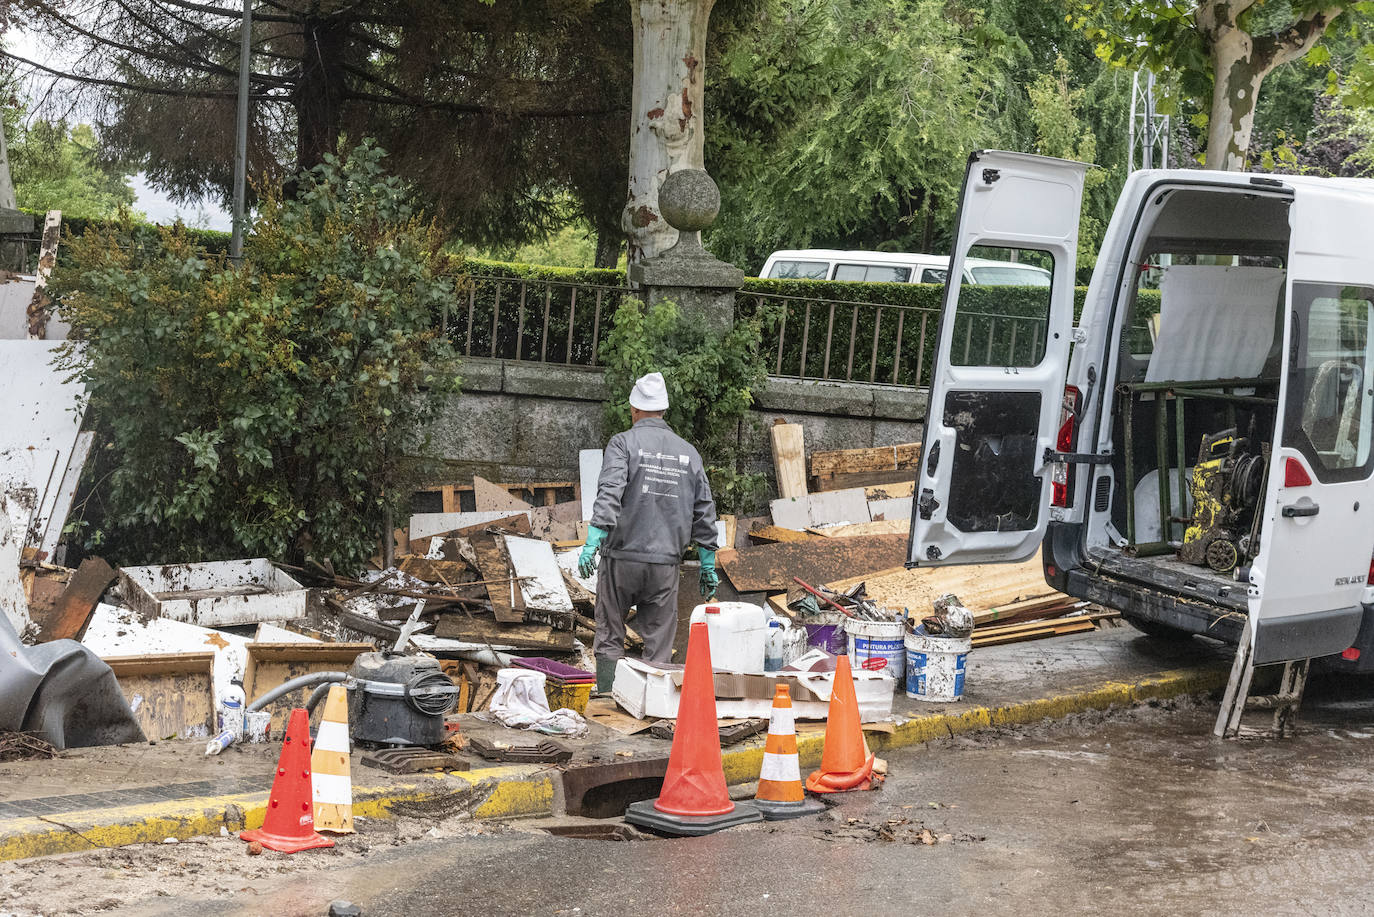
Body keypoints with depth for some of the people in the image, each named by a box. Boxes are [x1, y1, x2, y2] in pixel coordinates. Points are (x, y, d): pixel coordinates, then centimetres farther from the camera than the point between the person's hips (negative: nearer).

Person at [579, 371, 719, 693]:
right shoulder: (688, 452, 12)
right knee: (659, 644, 6)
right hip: (665, 562, 3)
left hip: (622, 557, -2)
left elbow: (609, 493, -16)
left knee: (610, 636, 8)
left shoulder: (624, 443, -1)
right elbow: (704, 511, 13)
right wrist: (708, 564, 19)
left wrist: (593, 539, -21)